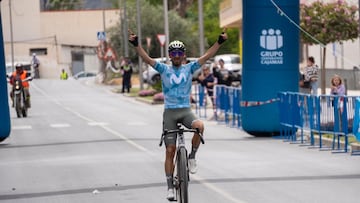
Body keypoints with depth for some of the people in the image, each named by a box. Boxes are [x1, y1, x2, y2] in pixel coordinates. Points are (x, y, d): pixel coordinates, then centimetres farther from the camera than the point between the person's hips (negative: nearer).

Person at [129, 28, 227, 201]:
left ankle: (192, 157, -10)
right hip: (170, 111, 0)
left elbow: (206, 56, 0)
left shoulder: (189, 68, 6)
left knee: (199, 126, -33)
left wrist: (220, 42, -9)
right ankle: (170, 187, 4)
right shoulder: (164, 69, 3)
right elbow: (147, 58, -8)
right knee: (170, 150, -3)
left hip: (186, 110, 0)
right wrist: (136, 44, -22)